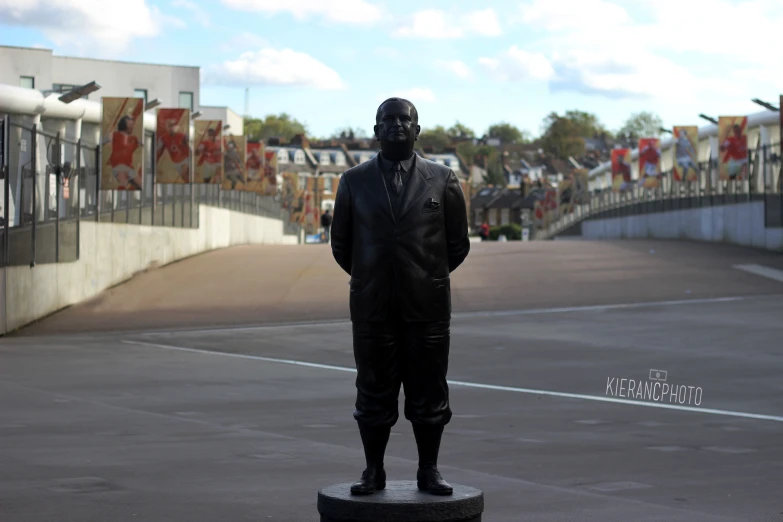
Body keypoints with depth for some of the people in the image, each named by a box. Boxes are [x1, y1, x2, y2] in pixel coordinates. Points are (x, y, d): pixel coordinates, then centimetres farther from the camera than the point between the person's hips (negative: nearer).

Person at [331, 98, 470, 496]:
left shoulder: (443, 180, 3)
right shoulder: (353, 182, 6)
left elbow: (458, 243, 9)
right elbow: (341, 244, 12)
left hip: (428, 307, -1)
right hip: (371, 307, 1)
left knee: (428, 393, 4)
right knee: (373, 393, 5)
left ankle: (429, 471, 12)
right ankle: (373, 471, 12)